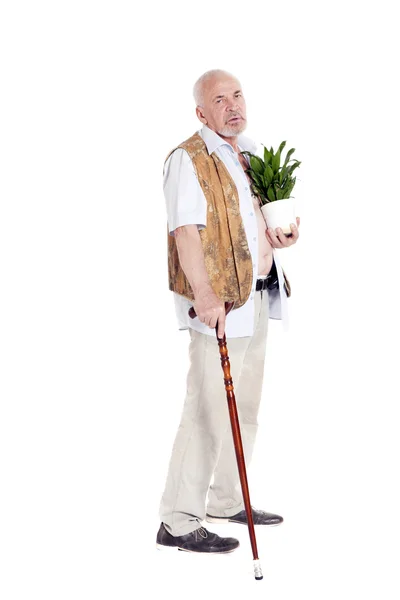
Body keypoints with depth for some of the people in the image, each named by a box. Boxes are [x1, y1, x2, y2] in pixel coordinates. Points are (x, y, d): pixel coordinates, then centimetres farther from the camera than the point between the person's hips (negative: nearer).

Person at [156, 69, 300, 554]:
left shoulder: (251, 154, 17)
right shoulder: (189, 159, -10)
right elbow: (186, 230, -20)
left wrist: (278, 237, 7)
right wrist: (204, 294, -30)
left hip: (257, 297, 9)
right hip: (217, 304, -9)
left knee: (245, 408, 16)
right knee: (208, 411, -9)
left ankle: (225, 501, 29)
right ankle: (177, 522, -2)